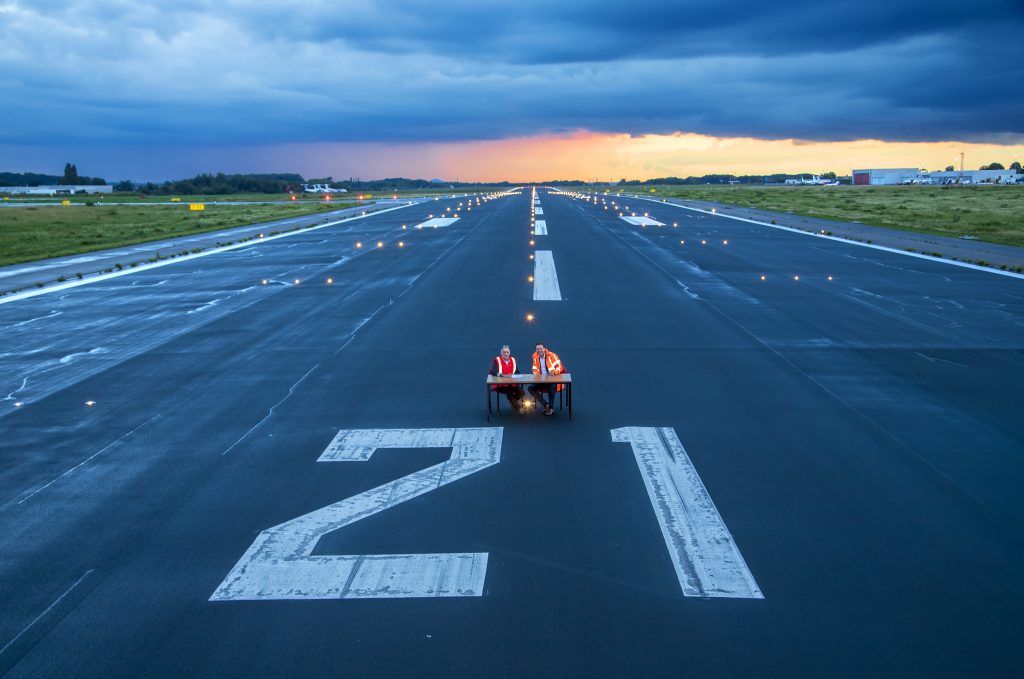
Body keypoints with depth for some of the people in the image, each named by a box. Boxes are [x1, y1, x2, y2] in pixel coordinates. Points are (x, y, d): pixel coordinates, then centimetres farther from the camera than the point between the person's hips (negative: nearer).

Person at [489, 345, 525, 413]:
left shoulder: (513, 359, 9)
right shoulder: (497, 360, -5)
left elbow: (517, 372, 7)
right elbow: (493, 372, -18)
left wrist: (512, 375, -16)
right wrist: (502, 375, -35)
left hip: (512, 384, 4)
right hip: (500, 384, -4)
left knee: (521, 392, -20)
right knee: (509, 392, -33)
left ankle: (514, 403, 11)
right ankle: (517, 407, -11)